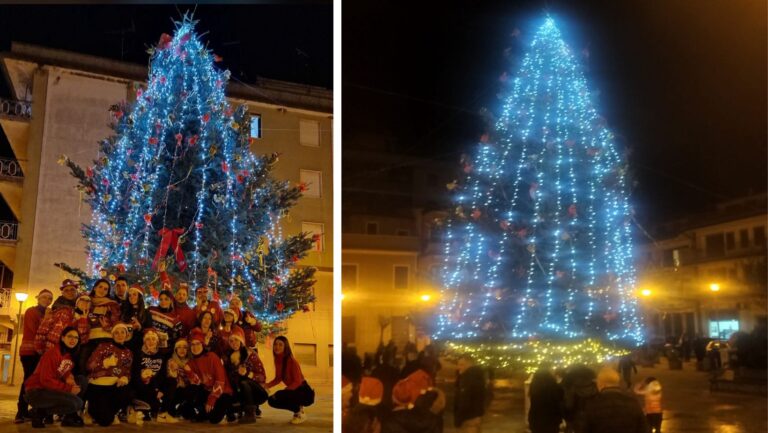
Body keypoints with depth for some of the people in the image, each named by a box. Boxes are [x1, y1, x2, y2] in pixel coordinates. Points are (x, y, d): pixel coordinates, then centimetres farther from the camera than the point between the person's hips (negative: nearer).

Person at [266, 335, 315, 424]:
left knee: (280, 395, -29)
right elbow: (278, 378, 10)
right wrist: (266, 386, -7)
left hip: (305, 392, -8)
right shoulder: (277, 360, 0)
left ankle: (300, 413, -5)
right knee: (272, 400, -1)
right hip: (293, 391, 8)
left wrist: (284, 390, -30)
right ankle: (298, 408, 14)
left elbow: (297, 382, -20)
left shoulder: (292, 361, -22)